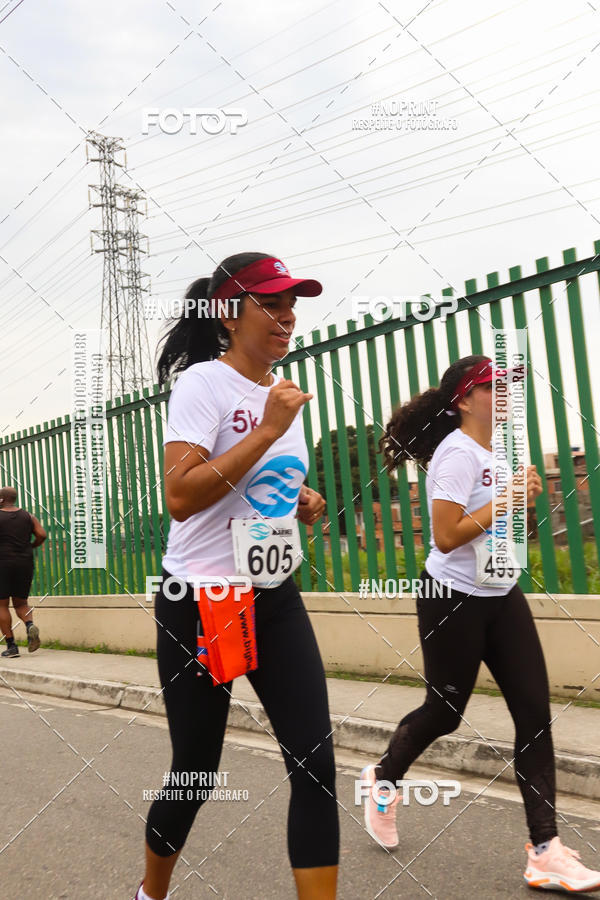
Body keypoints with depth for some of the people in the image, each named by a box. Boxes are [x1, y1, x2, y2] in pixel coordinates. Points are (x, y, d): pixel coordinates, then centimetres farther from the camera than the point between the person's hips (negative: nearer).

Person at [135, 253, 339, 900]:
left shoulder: (283, 391, 10)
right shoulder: (203, 382, -13)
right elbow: (180, 497, -26)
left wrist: (301, 502, 4)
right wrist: (268, 428, -24)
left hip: (275, 597, 6)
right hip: (200, 602, -6)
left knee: (314, 761, -3)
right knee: (195, 771, 9)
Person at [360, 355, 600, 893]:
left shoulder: (499, 450, 9)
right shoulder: (457, 453, -18)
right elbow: (447, 536, -24)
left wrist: (524, 494, 4)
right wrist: (506, 497, -21)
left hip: (502, 597, 8)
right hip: (454, 600, -8)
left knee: (536, 713, 1)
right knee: (444, 711, 9)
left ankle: (545, 850, 8)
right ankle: (383, 780, 38)